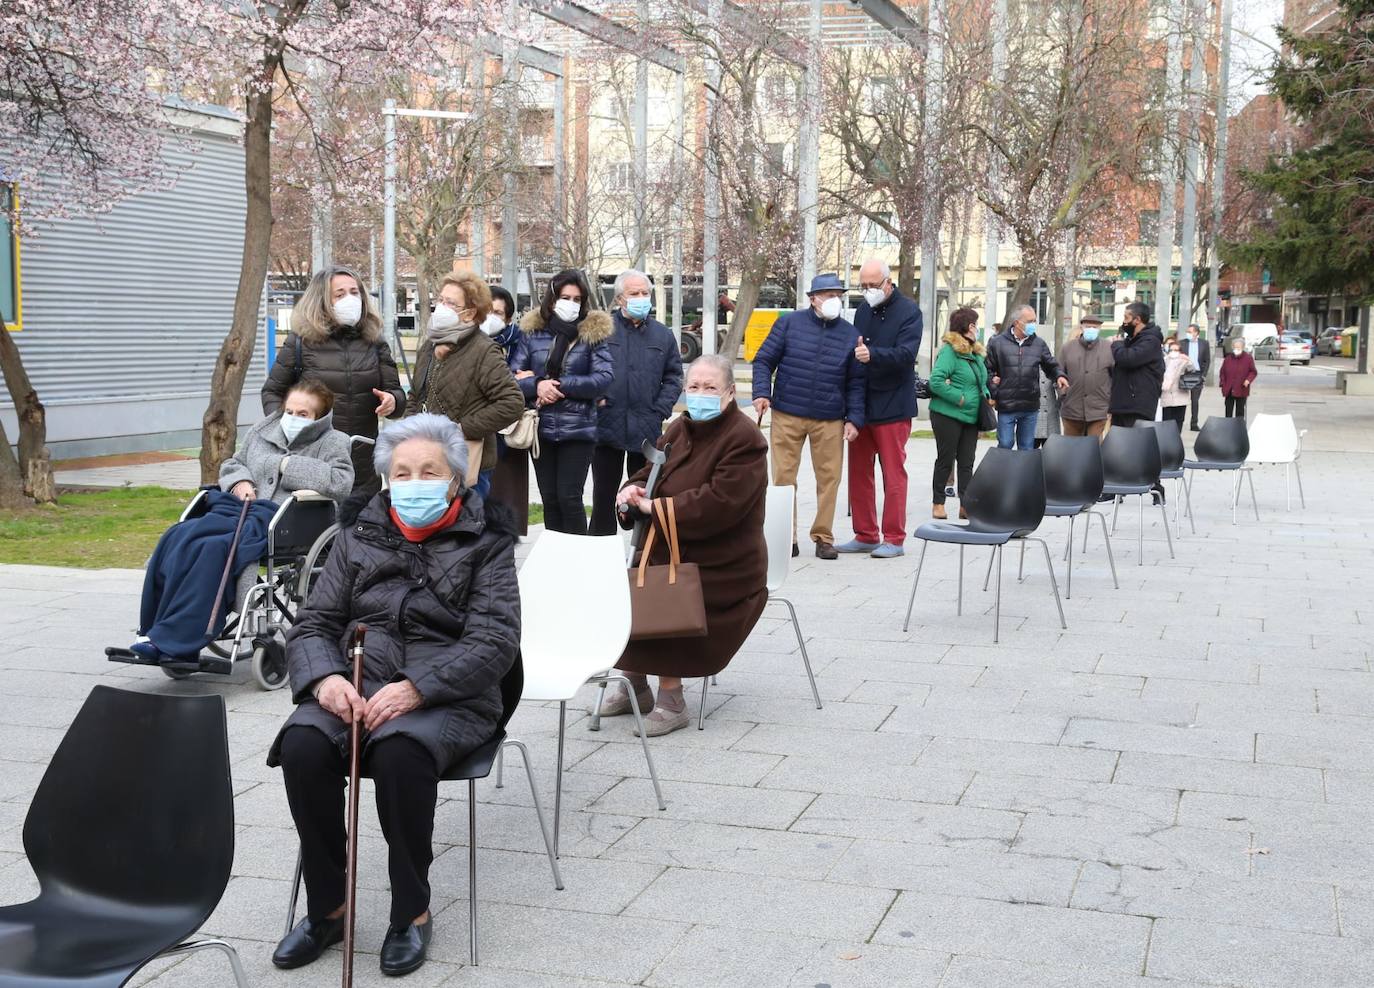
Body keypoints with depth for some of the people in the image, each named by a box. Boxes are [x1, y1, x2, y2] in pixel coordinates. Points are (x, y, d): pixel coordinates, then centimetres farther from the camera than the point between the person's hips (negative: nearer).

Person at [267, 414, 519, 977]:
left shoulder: (486, 543, 3)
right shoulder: (359, 538, 15)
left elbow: (495, 642, -8)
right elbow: (313, 625, 11)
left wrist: (416, 689, -22)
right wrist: (324, 677, -12)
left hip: (449, 697, -3)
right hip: (355, 682, 4)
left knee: (398, 750, -36)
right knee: (303, 745, -28)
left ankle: (412, 911, -16)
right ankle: (325, 908, -12)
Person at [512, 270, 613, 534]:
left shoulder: (594, 332, 0)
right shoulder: (533, 332, 6)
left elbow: (603, 379, -9)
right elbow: (513, 376, 3)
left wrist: (557, 385, -12)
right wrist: (538, 385, -17)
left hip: (578, 429, -3)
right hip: (541, 428, 3)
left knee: (569, 497, -7)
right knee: (549, 499, 9)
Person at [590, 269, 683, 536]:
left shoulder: (663, 335, 9)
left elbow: (673, 378, 10)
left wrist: (659, 411, -1)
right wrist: (595, 397, -12)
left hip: (646, 431, 2)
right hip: (607, 426, -2)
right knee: (604, 494, 7)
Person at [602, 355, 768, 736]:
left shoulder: (744, 439, -16)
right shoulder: (681, 427, 10)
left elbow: (718, 503, -27)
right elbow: (650, 473, 13)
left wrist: (653, 506, -23)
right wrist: (633, 492, -13)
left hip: (722, 568, -8)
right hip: (670, 553, 8)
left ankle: (671, 702, -13)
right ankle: (634, 685, 10)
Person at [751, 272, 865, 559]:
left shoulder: (850, 334, 6)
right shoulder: (789, 323, 1)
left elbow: (856, 382, 9)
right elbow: (764, 360, 3)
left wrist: (854, 419, 0)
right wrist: (762, 392, -12)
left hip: (830, 421, 1)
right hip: (787, 416, -1)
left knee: (829, 478, 2)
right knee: (784, 477, 2)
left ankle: (823, 537, 15)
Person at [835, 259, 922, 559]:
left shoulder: (908, 311, -7)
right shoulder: (864, 309, 11)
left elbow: (906, 354, -20)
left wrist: (872, 354, -35)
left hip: (892, 406, -6)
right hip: (860, 404, 6)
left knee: (893, 474, 0)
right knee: (858, 472, 9)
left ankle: (894, 539, 6)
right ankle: (865, 535, 19)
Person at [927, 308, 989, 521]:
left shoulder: (976, 353, 14)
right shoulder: (949, 351, -14)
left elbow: (982, 381, 26)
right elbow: (936, 381, -23)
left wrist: (986, 396, 7)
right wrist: (959, 398, -21)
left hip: (971, 416, 8)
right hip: (948, 415, -8)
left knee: (967, 462, 6)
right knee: (945, 460, 2)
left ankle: (967, 505, 9)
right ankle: (938, 503, 12)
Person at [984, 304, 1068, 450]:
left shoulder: (1039, 344, 7)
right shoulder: (997, 342, -2)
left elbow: (1051, 366, 15)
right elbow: (988, 369, 2)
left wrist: (1059, 376, -6)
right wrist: (993, 392, -6)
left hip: (1030, 407, 3)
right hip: (1006, 406, -3)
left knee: (1027, 448, 10)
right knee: (1005, 445, 1)